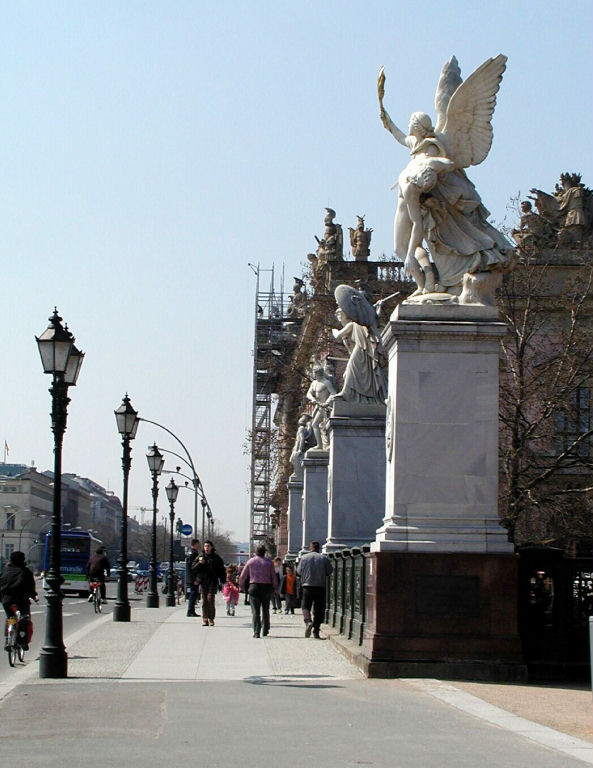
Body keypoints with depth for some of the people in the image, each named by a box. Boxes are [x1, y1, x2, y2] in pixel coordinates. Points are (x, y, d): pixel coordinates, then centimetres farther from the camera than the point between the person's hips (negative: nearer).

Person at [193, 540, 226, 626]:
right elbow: (194, 568, 7)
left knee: (210, 598, -11)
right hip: (203, 581, 2)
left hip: (213, 581, -2)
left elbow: (221, 569, 8)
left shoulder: (216, 557, 4)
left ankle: (211, 618, -2)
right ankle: (205, 619, 3)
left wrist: (223, 580, 3)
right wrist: (199, 563, -11)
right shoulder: (201, 557, 8)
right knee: (204, 600, 1)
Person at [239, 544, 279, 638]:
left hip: (254, 587, -1)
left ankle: (256, 632, -13)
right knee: (265, 610, 17)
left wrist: (241, 586, 18)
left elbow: (243, 576, 5)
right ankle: (265, 630, 23)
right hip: (267, 587, 1)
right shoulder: (269, 562, 2)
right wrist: (275, 588, 9)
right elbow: (274, 576, 1)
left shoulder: (250, 561, 2)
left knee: (255, 611, -3)